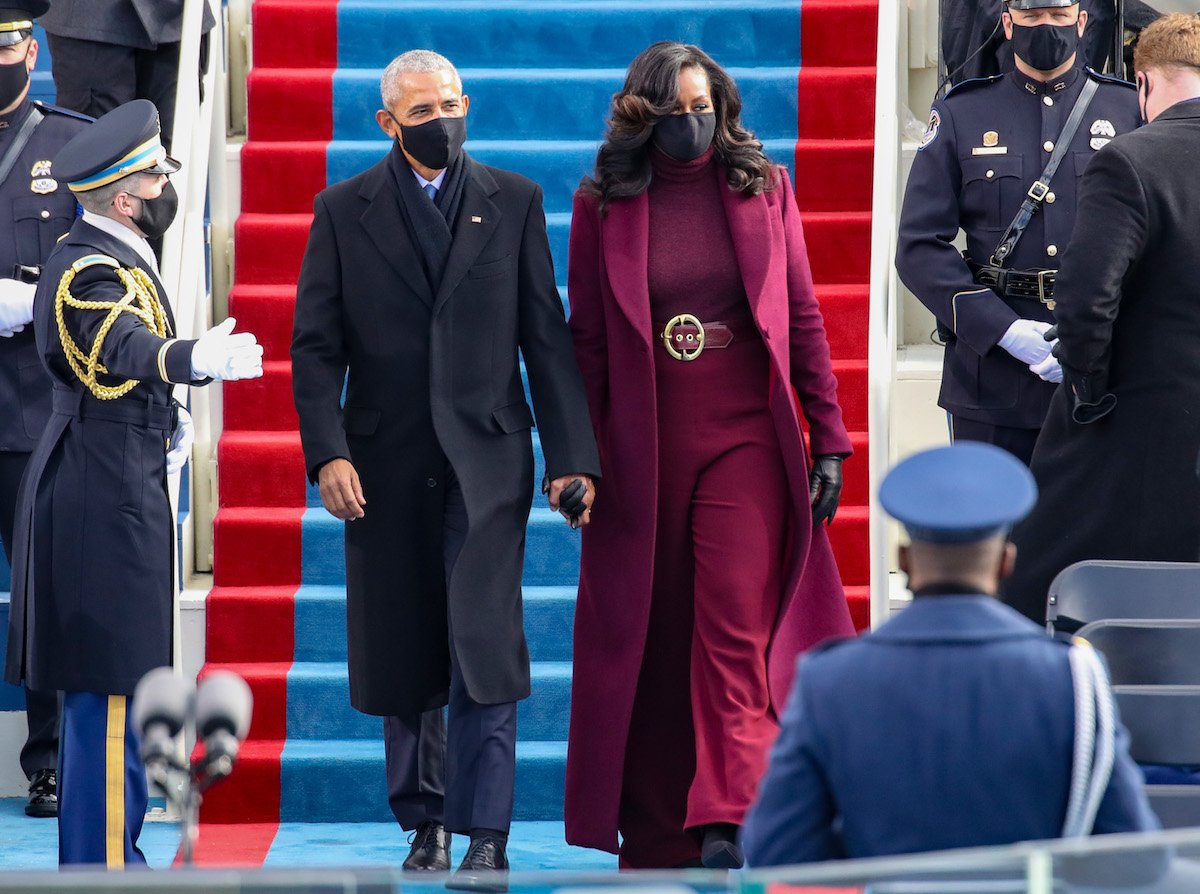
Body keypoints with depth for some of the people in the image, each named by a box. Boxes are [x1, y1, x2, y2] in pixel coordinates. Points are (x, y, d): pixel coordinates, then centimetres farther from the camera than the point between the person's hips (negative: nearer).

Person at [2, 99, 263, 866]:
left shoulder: (110, 257, 13)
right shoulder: (88, 272, -20)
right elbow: (124, 346, -41)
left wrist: (165, 417, 15)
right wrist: (197, 360, -60)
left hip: (115, 493, 11)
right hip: (106, 506, -11)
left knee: (104, 688, 16)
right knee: (115, 688, -8)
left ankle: (99, 854, 23)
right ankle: (107, 862, -6)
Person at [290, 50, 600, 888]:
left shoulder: (513, 202, 6)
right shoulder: (344, 211, 5)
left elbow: (547, 337, 5)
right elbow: (316, 344, 3)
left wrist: (572, 456, -1)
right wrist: (327, 451, -10)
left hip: (486, 456, -1)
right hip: (385, 463, 1)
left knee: (484, 645, -11)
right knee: (402, 656, 6)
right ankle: (425, 819, 20)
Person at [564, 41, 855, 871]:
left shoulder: (765, 190, 6)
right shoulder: (604, 206, 4)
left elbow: (805, 320, 8)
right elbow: (587, 341, 6)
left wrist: (829, 438, 4)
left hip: (745, 439, -1)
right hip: (643, 450, 1)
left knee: (736, 627, -14)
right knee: (649, 639, 5)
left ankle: (725, 825, -22)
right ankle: (657, 838, 14)